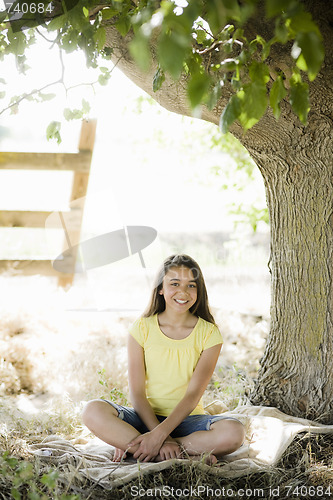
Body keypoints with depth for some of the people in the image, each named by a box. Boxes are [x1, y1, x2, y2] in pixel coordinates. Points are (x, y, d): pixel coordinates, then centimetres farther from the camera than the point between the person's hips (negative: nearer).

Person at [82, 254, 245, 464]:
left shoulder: (209, 333, -2)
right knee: (93, 411, -28)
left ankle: (129, 444, -25)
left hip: (186, 420, 0)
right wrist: (162, 440, -22)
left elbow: (194, 394, -11)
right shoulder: (143, 328, -1)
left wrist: (159, 435, -25)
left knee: (234, 432, -32)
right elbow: (137, 393, -8)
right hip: (146, 417, 0)